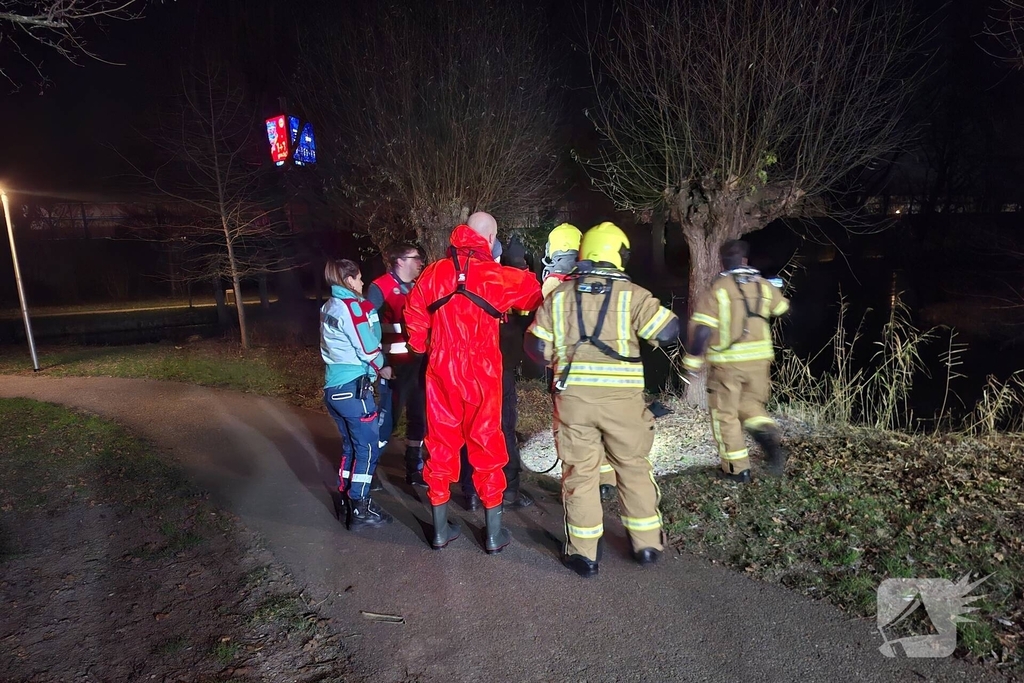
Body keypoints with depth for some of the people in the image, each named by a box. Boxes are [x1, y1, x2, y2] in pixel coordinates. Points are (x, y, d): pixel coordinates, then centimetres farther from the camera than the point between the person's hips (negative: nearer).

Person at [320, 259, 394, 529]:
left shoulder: (328, 308, 14)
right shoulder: (352, 306, -12)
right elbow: (368, 348, -11)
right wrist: (382, 368, 5)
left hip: (333, 387, 9)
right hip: (354, 387, -9)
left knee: (350, 445, 17)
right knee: (367, 447, -1)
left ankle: (346, 501, 25)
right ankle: (360, 510, 3)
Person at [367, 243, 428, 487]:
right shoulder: (380, 287, -8)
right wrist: (401, 327, -21)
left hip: (419, 360, 7)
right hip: (395, 362, -6)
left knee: (419, 416, 13)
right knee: (387, 417, 0)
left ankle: (415, 469, 27)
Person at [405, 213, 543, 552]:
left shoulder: (434, 272, 2)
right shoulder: (496, 275, -7)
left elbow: (414, 315, 6)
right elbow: (536, 291, 5)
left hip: (440, 371, 3)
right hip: (481, 372, -3)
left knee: (441, 444, 12)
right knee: (486, 446, 8)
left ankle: (440, 529, 24)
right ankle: (493, 533, 18)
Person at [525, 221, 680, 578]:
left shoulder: (559, 296, 5)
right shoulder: (632, 294, -2)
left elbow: (537, 347, 6)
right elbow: (669, 331, -4)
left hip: (574, 397, 1)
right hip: (622, 397, -1)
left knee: (580, 472, 10)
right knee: (634, 467, 16)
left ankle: (583, 553, 17)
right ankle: (647, 544, 26)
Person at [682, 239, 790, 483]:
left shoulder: (716, 290, -9)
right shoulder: (764, 285, 6)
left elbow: (702, 329, -16)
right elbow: (782, 308, 26)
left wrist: (693, 359, -8)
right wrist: (777, 293, 46)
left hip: (727, 362, -5)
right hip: (759, 358, 5)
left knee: (725, 414, 8)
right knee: (751, 404, 24)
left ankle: (737, 469, 13)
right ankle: (769, 436, -3)